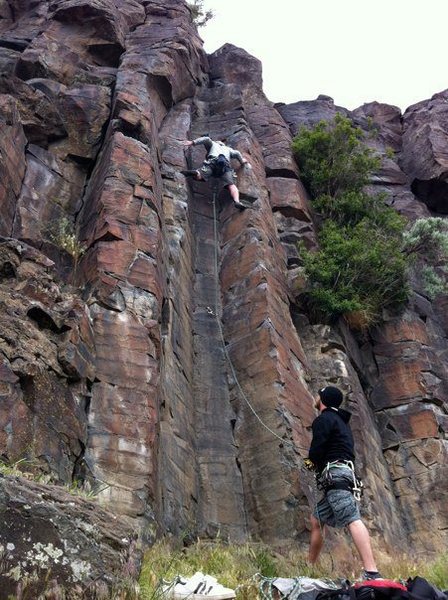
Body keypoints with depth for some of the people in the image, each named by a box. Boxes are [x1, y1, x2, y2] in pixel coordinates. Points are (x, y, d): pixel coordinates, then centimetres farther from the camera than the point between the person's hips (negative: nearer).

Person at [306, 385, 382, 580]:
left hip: (335, 474, -10)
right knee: (316, 520, 16)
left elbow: (316, 451, -12)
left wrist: (312, 459, 9)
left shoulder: (323, 419, -3)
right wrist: (315, 461, 17)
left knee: (352, 519, -21)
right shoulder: (340, 421, 26)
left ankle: (372, 573, -32)